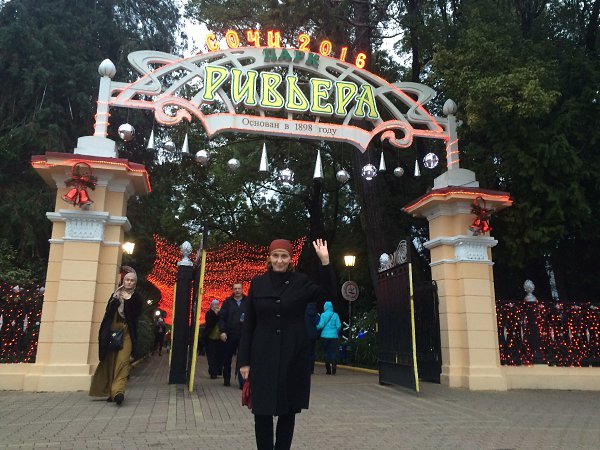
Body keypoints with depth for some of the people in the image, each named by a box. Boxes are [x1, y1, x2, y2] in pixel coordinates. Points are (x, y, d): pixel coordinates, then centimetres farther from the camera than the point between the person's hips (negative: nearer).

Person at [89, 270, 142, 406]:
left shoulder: (136, 297, 9)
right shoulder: (115, 294, 14)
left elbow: (136, 314, -6)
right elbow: (108, 312, 6)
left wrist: (128, 300, -10)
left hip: (127, 334, -3)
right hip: (112, 332, 3)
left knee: (122, 361, -14)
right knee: (110, 361, 4)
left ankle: (118, 391, -20)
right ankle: (110, 391, 15)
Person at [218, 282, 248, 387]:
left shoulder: (248, 302, 4)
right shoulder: (228, 302, 5)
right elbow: (221, 317, 2)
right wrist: (222, 331, -6)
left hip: (243, 334, -1)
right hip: (229, 334, 2)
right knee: (227, 357, 11)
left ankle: (242, 381, -1)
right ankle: (226, 379, 27)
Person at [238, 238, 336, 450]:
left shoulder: (300, 282, 1)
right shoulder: (258, 283, 3)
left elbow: (327, 293, -15)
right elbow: (248, 324, 3)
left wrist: (324, 261, -23)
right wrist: (244, 360, 0)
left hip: (293, 355, 0)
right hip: (263, 355, 0)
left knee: (288, 410, 10)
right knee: (262, 411, 4)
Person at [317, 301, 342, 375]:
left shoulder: (323, 315, -4)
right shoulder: (335, 315, 0)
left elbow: (321, 325, -10)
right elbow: (338, 325, -3)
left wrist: (316, 328, 9)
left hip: (325, 336, -1)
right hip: (333, 336, 1)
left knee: (326, 352, 8)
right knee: (333, 352, 4)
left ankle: (328, 370, 8)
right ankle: (334, 367, -10)